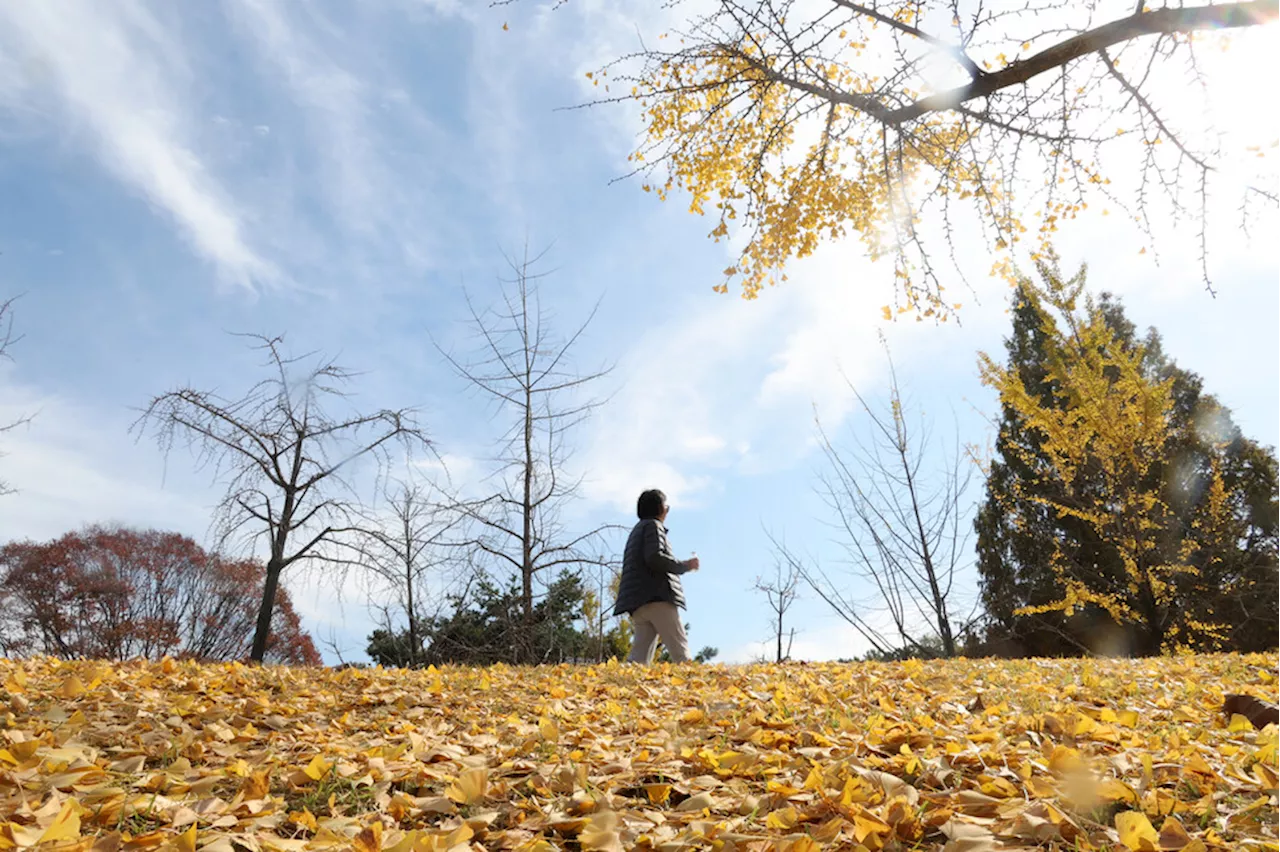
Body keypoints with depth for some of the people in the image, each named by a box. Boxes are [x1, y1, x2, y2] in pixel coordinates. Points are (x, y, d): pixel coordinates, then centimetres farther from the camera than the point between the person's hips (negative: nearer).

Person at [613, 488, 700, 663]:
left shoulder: (637, 530, 30)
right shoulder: (653, 525, 2)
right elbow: (655, 557, -14)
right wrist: (685, 565, -5)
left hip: (638, 603, 8)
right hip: (656, 597, -8)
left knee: (639, 657, -2)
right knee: (680, 651, -10)